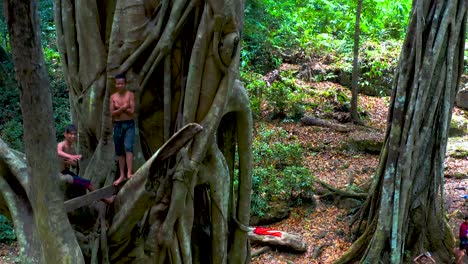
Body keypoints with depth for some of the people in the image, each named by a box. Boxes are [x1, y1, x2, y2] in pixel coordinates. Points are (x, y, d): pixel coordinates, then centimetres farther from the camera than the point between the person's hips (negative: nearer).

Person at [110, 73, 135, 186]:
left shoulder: (130, 95, -2)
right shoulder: (113, 97, 6)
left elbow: (131, 111, -11)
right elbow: (112, 113, -3)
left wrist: (119, 108, -10)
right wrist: (122, 108, -17)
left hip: (129, 124, -4)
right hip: (117, 125, 4)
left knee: (128, 147, -21)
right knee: (119, 151, 8)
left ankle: (129, 173, -25)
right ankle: (122, 175, 17)